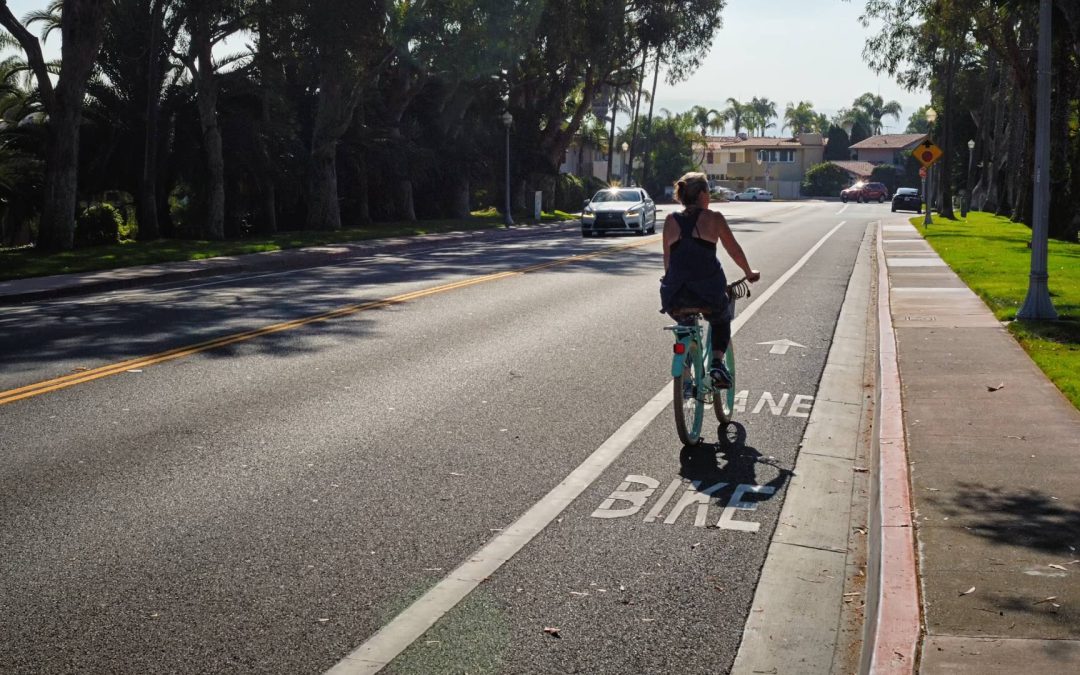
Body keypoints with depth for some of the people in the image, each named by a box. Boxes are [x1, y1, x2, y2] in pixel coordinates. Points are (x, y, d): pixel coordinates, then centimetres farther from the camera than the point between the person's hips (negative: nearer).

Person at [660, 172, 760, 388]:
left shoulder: (671, 220, 8)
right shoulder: (713, 218, 0)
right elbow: (735, 251, 9)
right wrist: (749, 273, 25)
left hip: (675, 296, 2)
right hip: (708, 292, -2)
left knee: (686, 327, 32)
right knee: (721, 321, 29)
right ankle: (717, 362, 6)